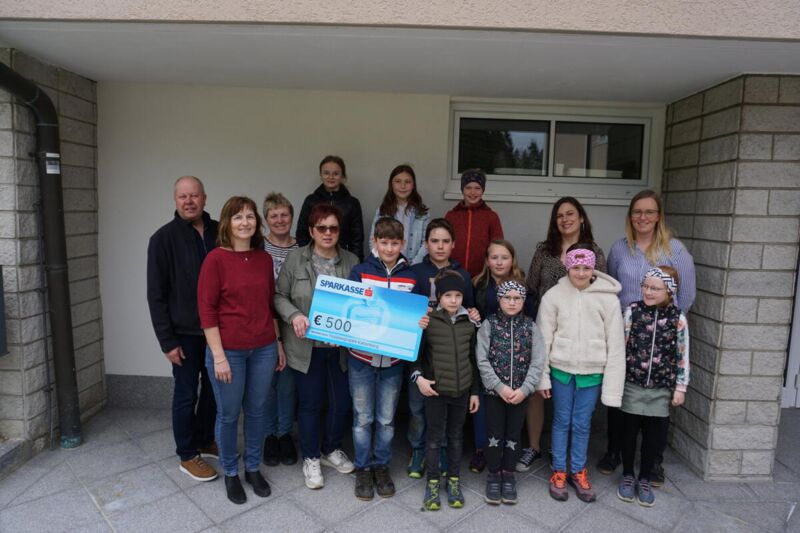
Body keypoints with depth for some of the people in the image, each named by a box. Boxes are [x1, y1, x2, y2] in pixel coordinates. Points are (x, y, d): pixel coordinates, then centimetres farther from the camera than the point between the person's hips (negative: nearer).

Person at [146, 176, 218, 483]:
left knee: (213, 388, 17)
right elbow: (156, 295, -9)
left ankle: (205, 441, 38)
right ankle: (187, 456, 25)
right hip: (184, 332, -4)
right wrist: (167, 341, -11)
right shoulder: (164, 238, -9)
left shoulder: (219, 232, 2)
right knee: (186, 393, 8)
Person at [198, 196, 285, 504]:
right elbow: (206, 310, -11)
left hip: (263, 349, 4)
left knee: (257, 411, 15)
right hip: (228, 351, -4)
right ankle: (230, 473, 32)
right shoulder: (215, 259, -10)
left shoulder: (265, 259, 4)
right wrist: (218, 356, -14)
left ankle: (253, 468, 35)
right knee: (228, 414, 11)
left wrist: (278, 344, 12)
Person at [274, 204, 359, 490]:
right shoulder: (295, 258, -4)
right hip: (306, 346, -2)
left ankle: (331, 450, 38)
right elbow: (279, 295, 0)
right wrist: (294, 315, -17)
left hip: (340, 347, 2)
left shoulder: (351, 261, 1)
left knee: (341, 402, 11)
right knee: (310, 403, 10)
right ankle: (310, 458, 32)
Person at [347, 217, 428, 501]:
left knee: (386, 419, 15)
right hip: (361, 359, -1)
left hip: (393, 360, 1)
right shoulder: (360, 271, -5)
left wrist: (421, 323, -18)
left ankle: (382, 466, 34)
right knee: (363, 418, 11)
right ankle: (363, 468, 30)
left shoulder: (411, 277, -1)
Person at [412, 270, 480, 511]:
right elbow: (416, 353, -3)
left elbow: (473, 359, 7)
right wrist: (418, 376, -18)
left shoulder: (469, 322, 0)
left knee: (456, 437, 16)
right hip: (435, 390, -3)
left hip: (462, 391, 3)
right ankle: (432, 482, 25)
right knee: (435, 438, 8)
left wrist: (475, 391, 8)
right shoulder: (428, 320, -10)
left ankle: (454, 481, 32)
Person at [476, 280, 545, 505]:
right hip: (494, 391, -1)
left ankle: (508, 476, 30)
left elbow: (538, 362, -4)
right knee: (495, 435, 7)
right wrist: (500, 387, -15)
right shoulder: (489, 324, -6)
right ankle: (493, 476, 25)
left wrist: (524, 389, -13)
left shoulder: (531, 326, -1)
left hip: (520, 392, 2)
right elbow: (482, 361, -9)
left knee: (513, 435, 12)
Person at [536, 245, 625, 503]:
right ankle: (559, 472, 29)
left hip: (591, 372, 0)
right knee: (561, 421, 12)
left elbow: (615, 344, -4)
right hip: (561, 370, 0)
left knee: (582, 424, 13)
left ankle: (579, 472, 32)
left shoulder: (608, 298, -7)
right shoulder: (553, 295, -7)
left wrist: (612, 386, -5)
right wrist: (542, 377, -3)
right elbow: (543, 339, -3)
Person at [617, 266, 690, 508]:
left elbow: (683, 356, 1)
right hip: (632, 384, 0)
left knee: (653, 434, 12)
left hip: (661, 388, 1)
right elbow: (621, 345, -1)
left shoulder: (678, 318, -4)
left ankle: (644, 480, 29)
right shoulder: (633, 310, -6)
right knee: (630, 431, 11)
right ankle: (627, 476, 29)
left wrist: (680, 388, 1)